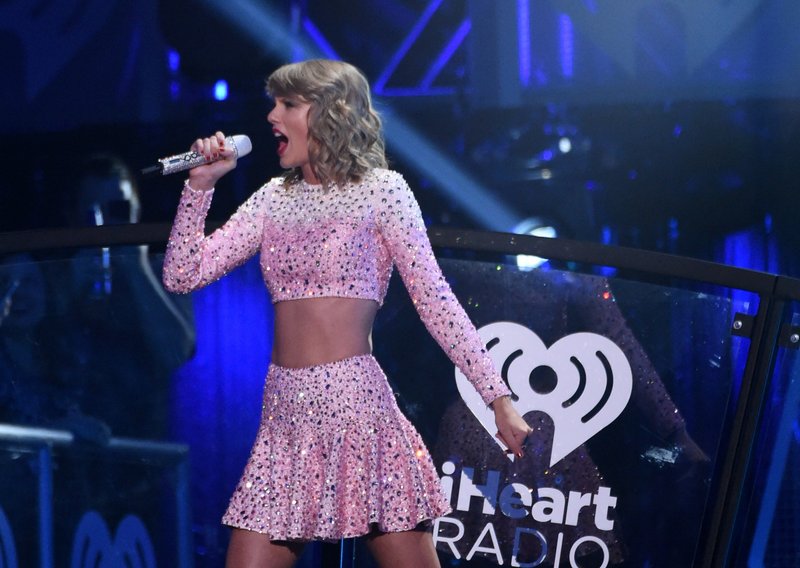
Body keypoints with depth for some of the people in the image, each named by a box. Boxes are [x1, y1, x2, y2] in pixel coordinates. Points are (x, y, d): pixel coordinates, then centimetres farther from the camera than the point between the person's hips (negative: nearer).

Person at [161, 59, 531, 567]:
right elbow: (183, 276, 12)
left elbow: (435, 300, -4)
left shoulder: (379, 190, 0)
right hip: (285, 414, 5)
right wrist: (201, 184, 5)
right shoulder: (273, 199, 14)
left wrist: (498, 397, -9)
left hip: (355, 401, -5)